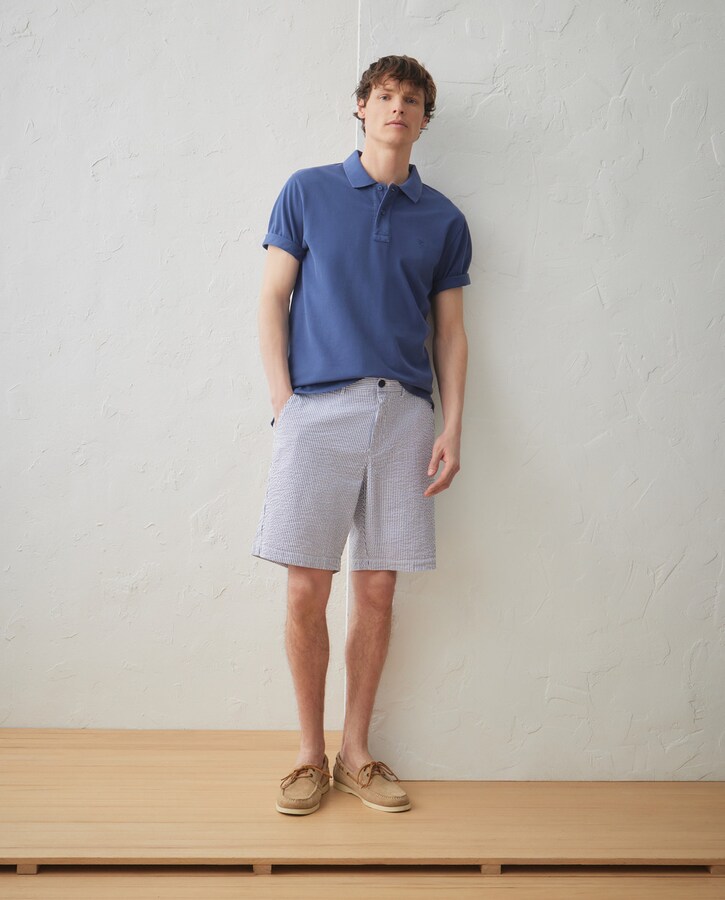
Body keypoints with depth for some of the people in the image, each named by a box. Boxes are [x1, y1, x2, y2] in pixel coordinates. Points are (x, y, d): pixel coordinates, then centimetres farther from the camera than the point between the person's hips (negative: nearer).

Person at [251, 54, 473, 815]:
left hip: (403, 411, 2)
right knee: (306, 590, -1)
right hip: (317, 407, -1)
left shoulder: (443, 219, 13)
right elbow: (273, 299, 6)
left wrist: (452, 429, 2)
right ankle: (310, 753, 16)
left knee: (377, 591, 4)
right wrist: (283, 402, -4)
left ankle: (355, 753, 19)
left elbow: (449, 331, 13)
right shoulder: (307, 191, 9)